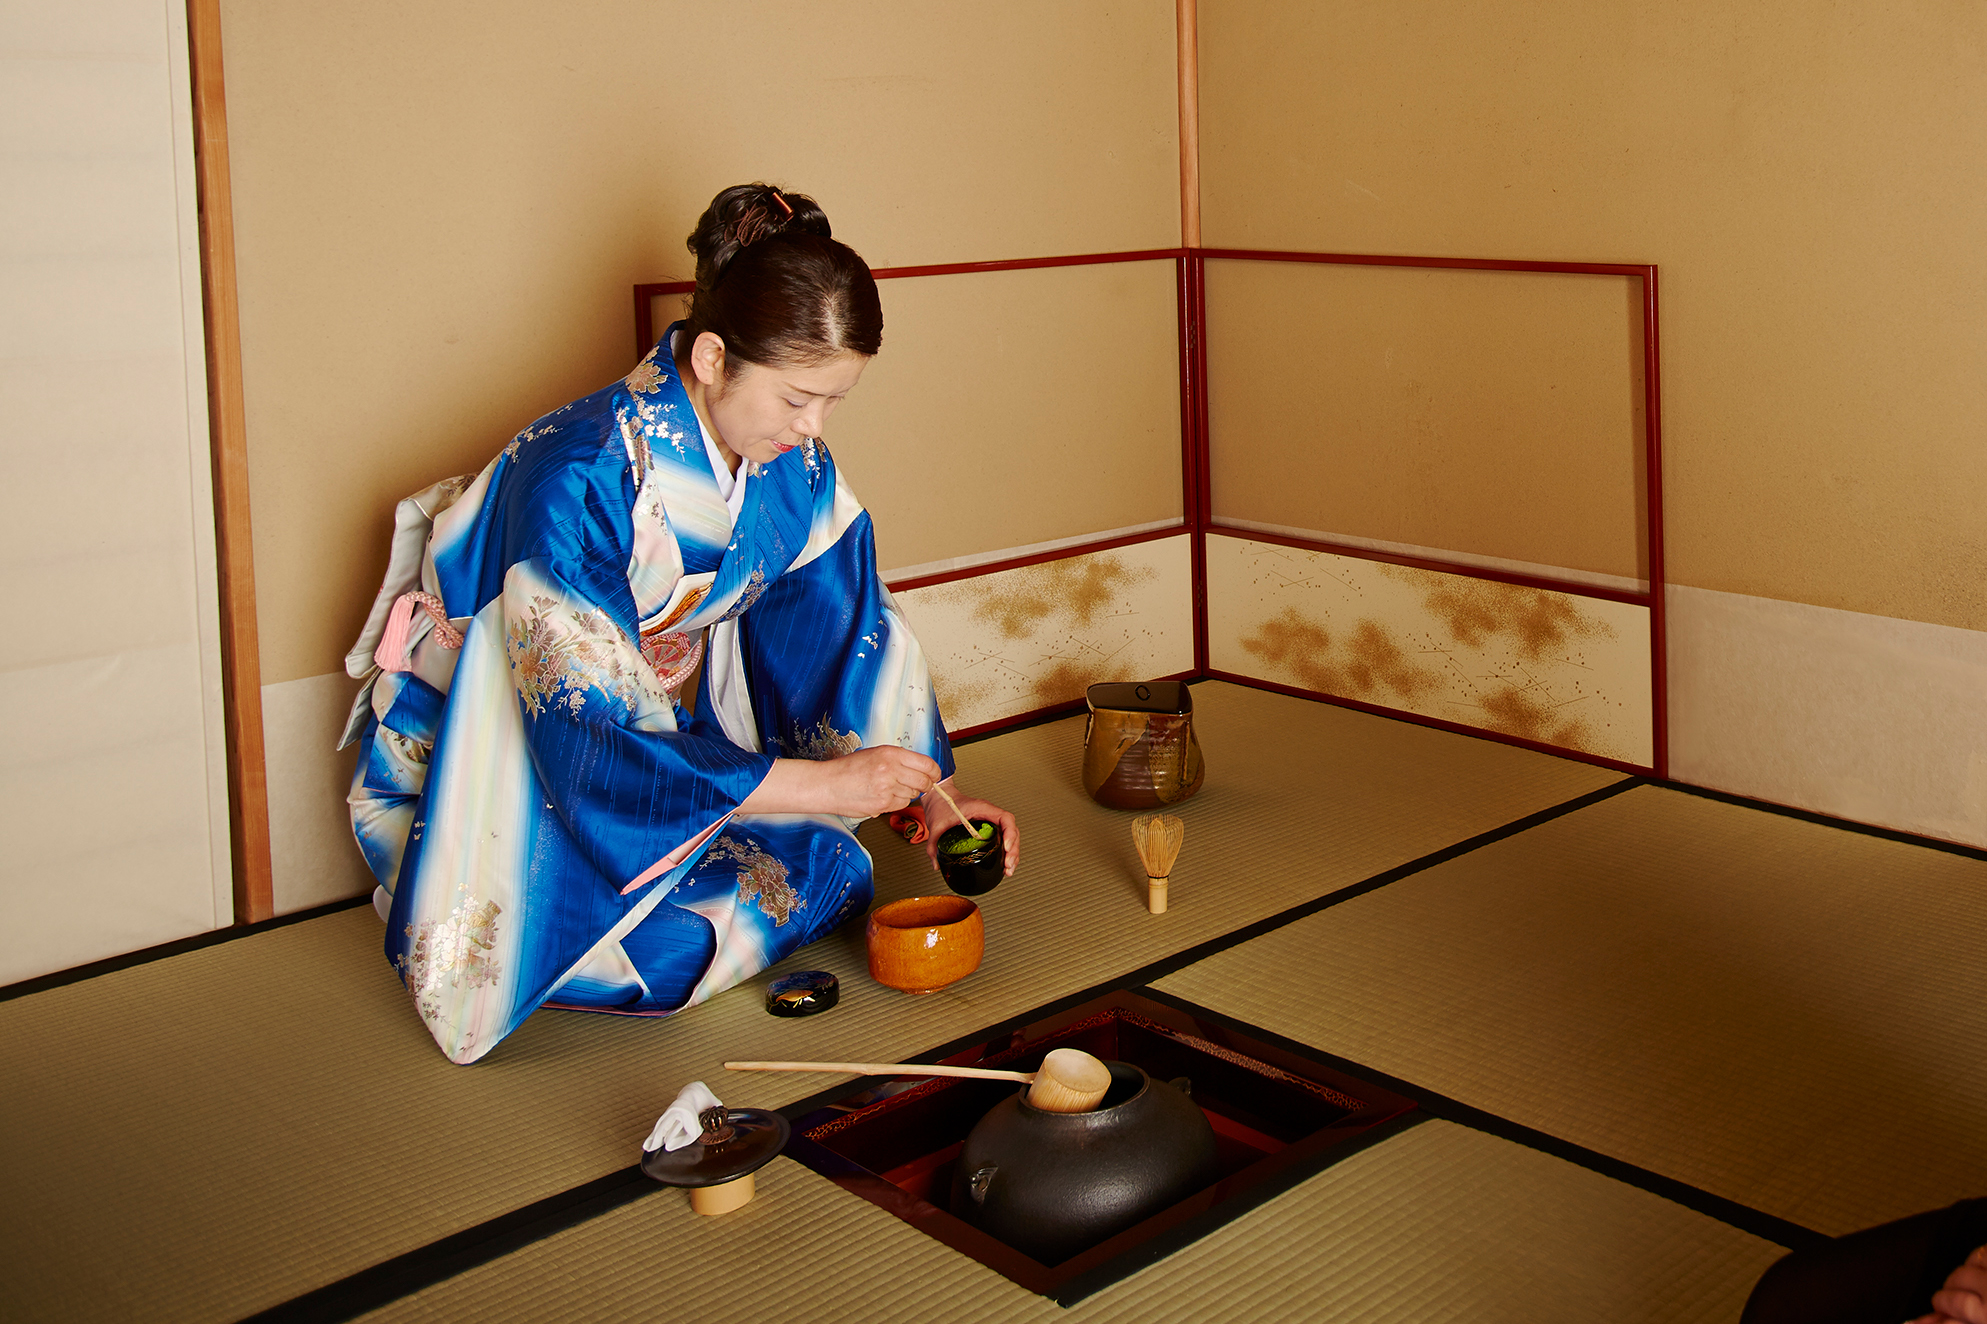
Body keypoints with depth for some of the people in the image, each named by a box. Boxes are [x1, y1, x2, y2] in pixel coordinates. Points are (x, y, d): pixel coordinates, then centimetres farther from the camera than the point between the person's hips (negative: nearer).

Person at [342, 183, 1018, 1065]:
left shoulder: (793, 464, -11)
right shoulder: (575, 482, -34)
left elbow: (853, 629, 0)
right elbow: (589, 746, -35)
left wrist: (934, 794, -7)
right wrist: (830, 782, -32)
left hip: (665, 720, 7)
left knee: (831, 874, -7)